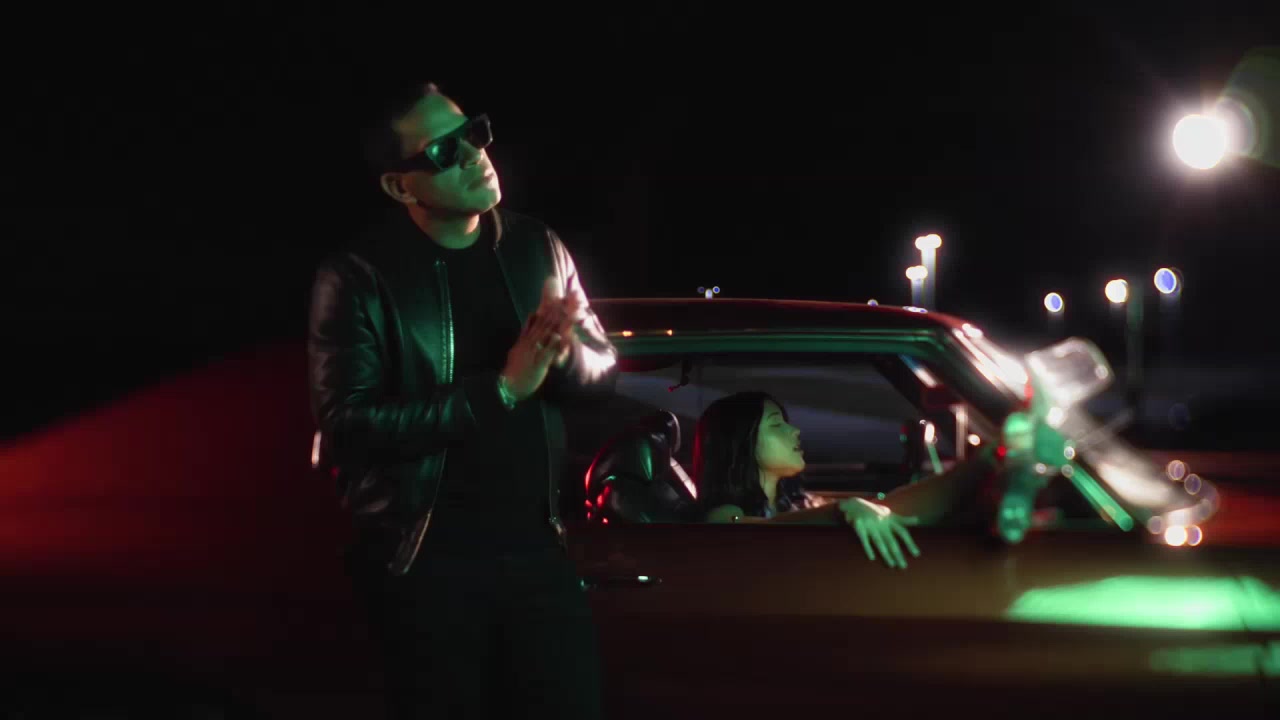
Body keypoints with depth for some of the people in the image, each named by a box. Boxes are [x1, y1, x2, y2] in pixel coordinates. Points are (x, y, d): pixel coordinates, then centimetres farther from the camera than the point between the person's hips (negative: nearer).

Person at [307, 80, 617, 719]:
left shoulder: (537, 249, 5)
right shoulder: (359, 278, -11)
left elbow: (603, 367, 11)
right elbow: (347, 425, -20)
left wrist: (562, 353, -14)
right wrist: (499, 390, -23)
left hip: (536, 546, 4)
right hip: (424, 561, -4)